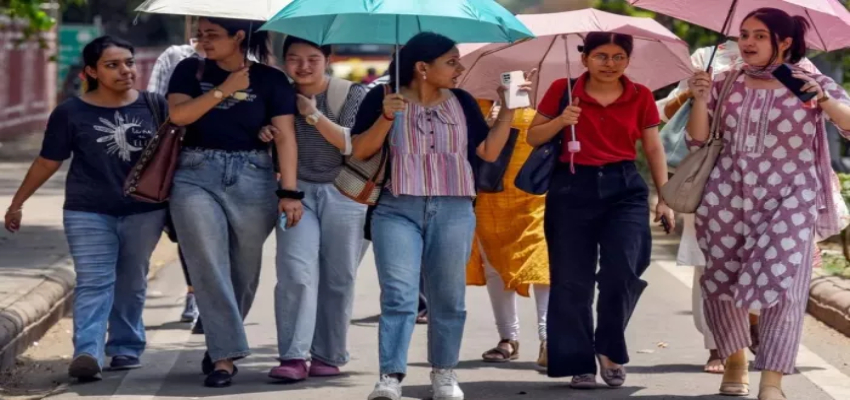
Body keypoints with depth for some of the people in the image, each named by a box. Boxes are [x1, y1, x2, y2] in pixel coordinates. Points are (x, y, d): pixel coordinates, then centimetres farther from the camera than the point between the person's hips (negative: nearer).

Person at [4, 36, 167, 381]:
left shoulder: (154, 107, 1)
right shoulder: (71, 113, -2)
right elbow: (48, 162, 5)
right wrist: (18, 202, 9)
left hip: (143, 212, 2)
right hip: (88, 213, -2)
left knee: (131, 284, 9)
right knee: (93, 283, -10)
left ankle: (126, 348, 19)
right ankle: (87, 353, -20)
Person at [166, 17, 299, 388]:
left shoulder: (270, 79, 1)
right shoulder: (190, 71, 7)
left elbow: (285, 136, -5)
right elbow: (178, 114, -7)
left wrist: (289, 191, -14)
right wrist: (223, 90, -9)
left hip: (252, 178, 0)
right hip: (196, 176, 0)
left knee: (243, 272, 7)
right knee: (210, 267, -11)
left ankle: (219, 345, 26)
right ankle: (225, 355, -12)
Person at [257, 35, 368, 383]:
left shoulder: (352, 95, -1)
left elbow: (354, 145, -12)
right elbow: (269, 139, 16)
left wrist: (314, 115, -17)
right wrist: (263, 136, -7)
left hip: (343, 195, -1)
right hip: (297, 192, 1)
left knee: (338, 279, 3)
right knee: (296, 273, -14)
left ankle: (328, 356, 14)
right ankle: (294, 357, -16)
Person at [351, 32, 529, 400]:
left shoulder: (462, 102, 9)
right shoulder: (383, 97, 1)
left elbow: (489, 151, 10)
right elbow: (361, 152, -2)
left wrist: (508, 110, 4)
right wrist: (386, 117, -16)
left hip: (454, 213, 3)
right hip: (397, 211, -3)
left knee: (448, 298, 7)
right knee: (398, 295, -12)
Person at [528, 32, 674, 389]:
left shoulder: (640, 97, 4)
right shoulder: (563, 91, 0)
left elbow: (653, 148, 10)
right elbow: (533, 137, 5)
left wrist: (664, 197, 6)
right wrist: (560, 121, -13)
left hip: (624, 188, 0)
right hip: (572, 189, 0)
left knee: (622, 271, -14)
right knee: (571, 280, 0)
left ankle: (610, 349, 7)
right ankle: (579, 363, 11)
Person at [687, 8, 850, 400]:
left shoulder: (810, 84, 1)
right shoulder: (725, 84, 9)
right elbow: (698, 140, 8)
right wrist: (700, 100, -8)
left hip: (788, 202, -3)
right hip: (727, 197, 3)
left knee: (781, 284, -15)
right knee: (720, 280, 8)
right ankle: (735, 361, 28)